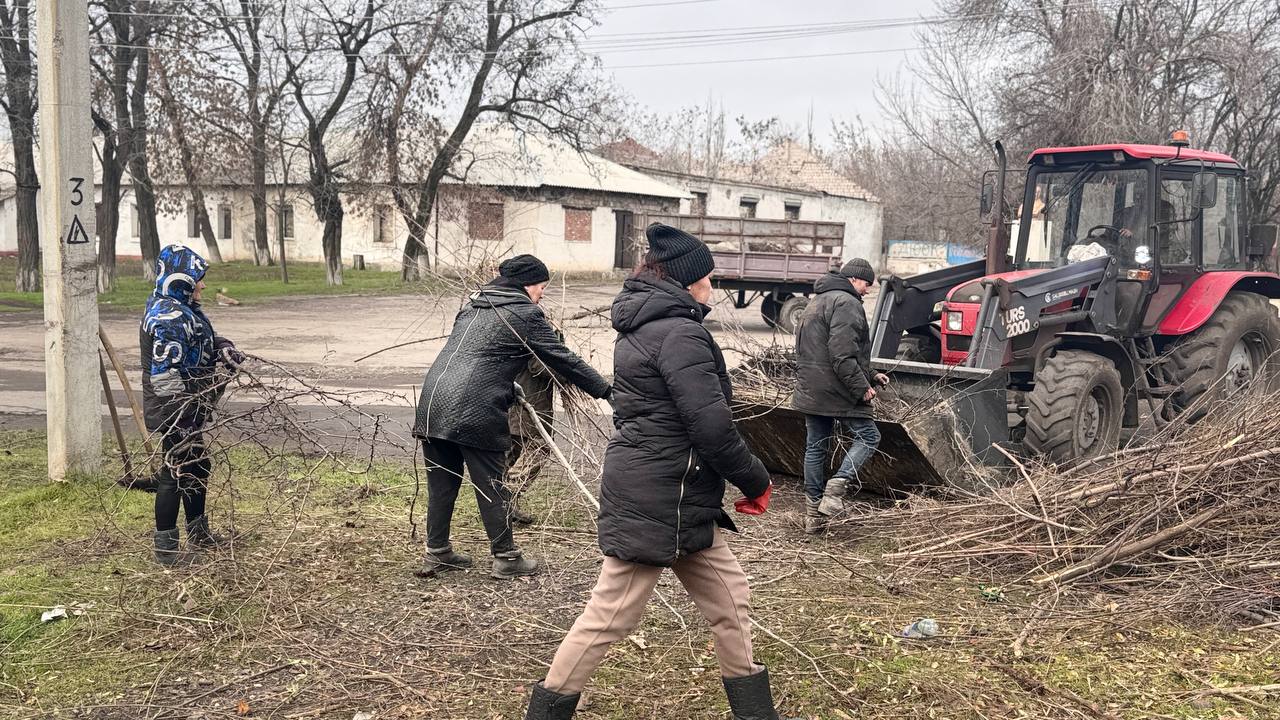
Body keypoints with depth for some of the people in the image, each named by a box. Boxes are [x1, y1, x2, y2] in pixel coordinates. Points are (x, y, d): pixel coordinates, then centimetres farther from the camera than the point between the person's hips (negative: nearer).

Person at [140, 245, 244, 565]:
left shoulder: (184, 310, 11)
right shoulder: (168, 317, -22)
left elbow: (205, 338, 26)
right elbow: (165, 375, -26)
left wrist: (224, 349, 2)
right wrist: (180, 420, -25)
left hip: (188, 409, 11)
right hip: (174, 411, -11)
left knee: (198, 467, 21)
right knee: (176, 473, -2)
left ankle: (198, 533, 37)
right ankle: (166, 548, 9)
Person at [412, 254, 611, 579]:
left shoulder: (473, 307, 21)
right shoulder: (525, 315, -1)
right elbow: (563, 359, 1)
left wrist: (508, 389, 37)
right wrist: (605, 390, 8)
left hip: (433, 402, 7)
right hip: (474, 411, -7)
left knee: (442, 482, 16)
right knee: (491, 488, 5)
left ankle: (437, 552, 26)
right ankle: (506, 558, 16)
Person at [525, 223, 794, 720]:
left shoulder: (641, 326, 13)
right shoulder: (681, 334, -18)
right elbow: (712, 428, -22)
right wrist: (756, 482, -6)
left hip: (679, 499, 10)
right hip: (656, 501, -10)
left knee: (727, 595, 15)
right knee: (612, 614, 1)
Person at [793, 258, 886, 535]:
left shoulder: (817, 302, 23)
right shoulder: (845, 303, -12)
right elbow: (843, 355, -22)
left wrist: (870, 375, 24)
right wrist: (861, 387, -15)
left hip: (810, 392, 10)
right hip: (837, 391, -9)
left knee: (816, 447, 12)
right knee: (868, 436, 3)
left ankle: (813, 514, 16)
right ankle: (835, 489, -11)